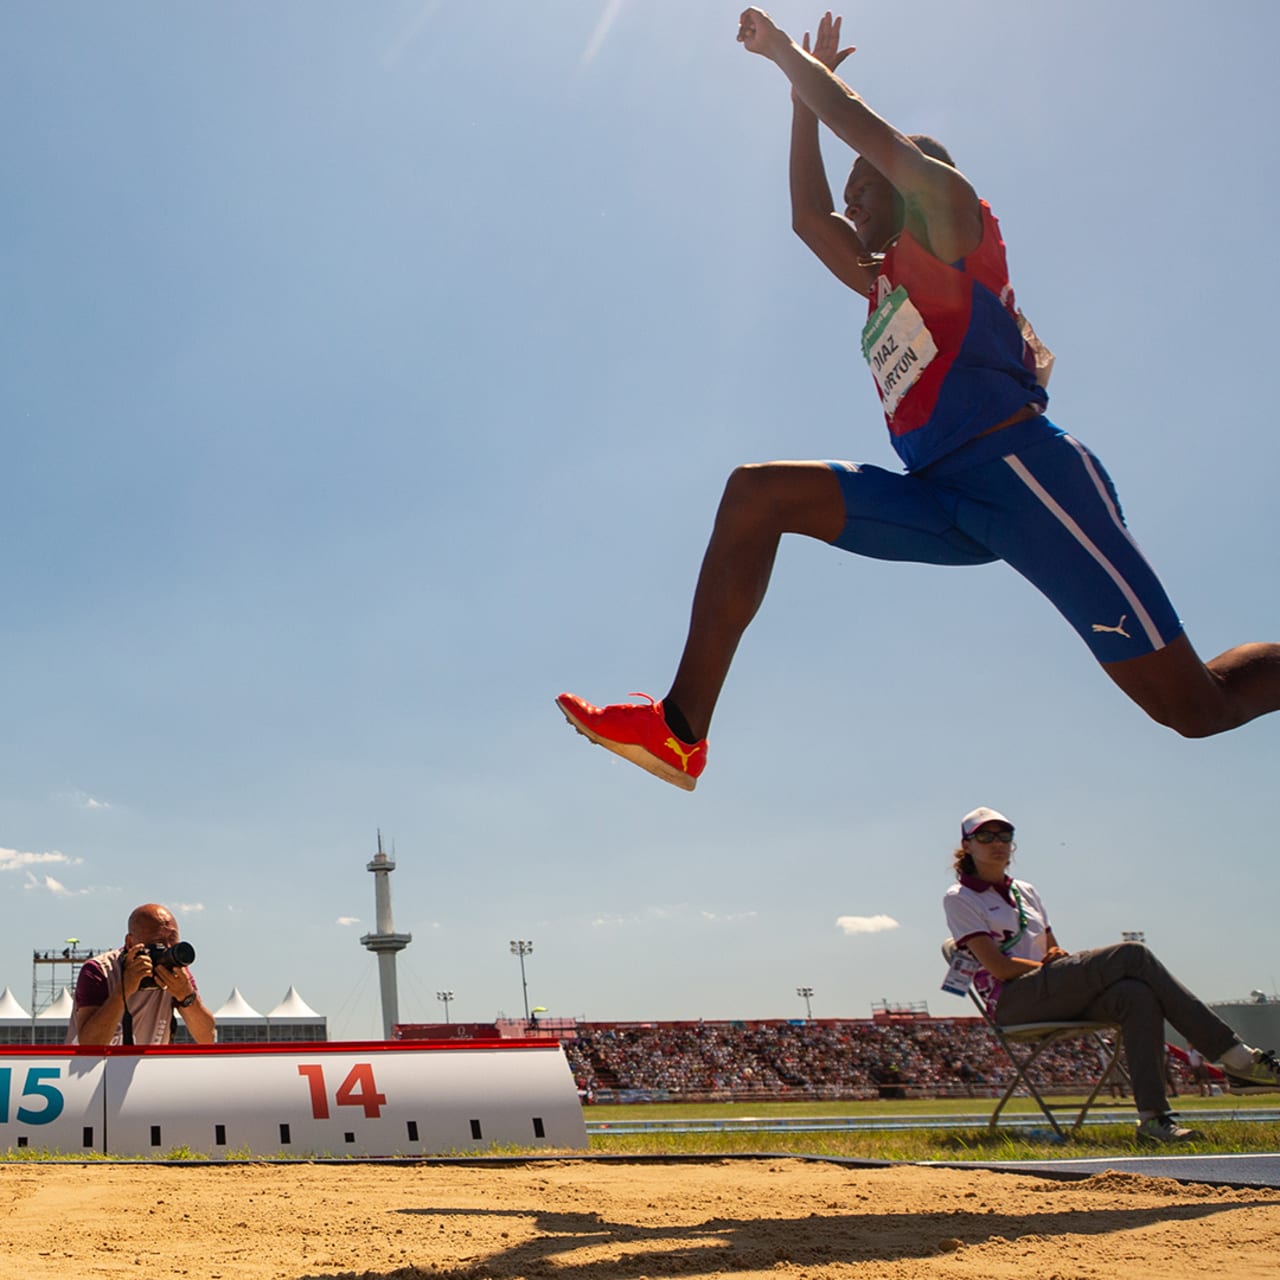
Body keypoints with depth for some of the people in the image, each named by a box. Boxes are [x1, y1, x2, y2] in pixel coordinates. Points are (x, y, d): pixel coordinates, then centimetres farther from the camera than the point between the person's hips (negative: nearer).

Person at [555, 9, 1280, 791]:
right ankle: (683, 730, -13)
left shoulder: (951, 220, 7)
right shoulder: (883, 282, 28)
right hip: (945, 502, 8)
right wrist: (801, 89, 37)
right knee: (757, 494, -6)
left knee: (1196, 705, -13)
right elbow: (808, 215, 36)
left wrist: (786, 52, 14)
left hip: (1022, 475, -7)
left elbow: (857, 123, 0)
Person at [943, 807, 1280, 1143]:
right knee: (1132, 955, -22)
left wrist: (1060, 957, -4)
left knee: (1136, 994, -26)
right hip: (1014, 1003, -7)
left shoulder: (1025, 892, 24)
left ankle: (1152, 1115, -31)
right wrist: (1062, 968, -10)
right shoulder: (959, 899, 2)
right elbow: (997, 966, -9)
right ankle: (1238, 1059, -22)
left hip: (1055, 995, 7)